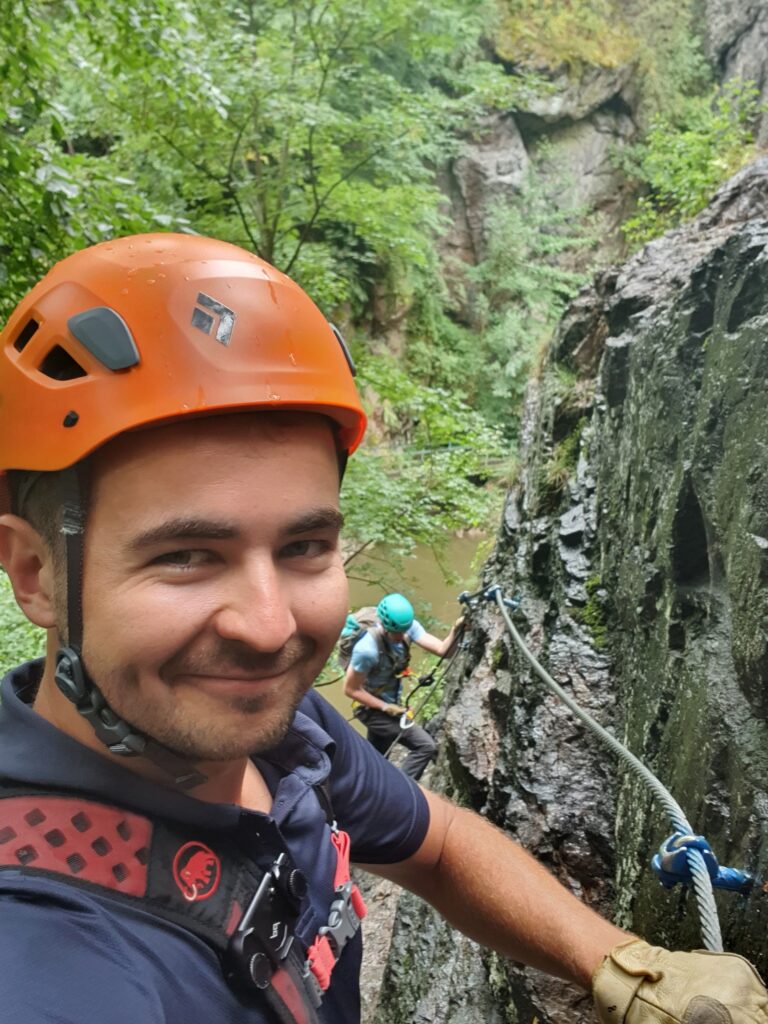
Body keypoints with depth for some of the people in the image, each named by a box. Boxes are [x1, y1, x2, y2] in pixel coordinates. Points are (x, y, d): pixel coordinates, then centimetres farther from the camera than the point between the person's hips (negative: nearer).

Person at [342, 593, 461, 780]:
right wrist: (386, 707, -21)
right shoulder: (367, 649, -32)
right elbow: (351, 689, -21)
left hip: (390, 704, 7)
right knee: (426, 745, -15)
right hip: (374, 709, -7)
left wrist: (455, 631, -41)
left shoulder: (408, 627, -14)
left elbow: (441, 649, -23)